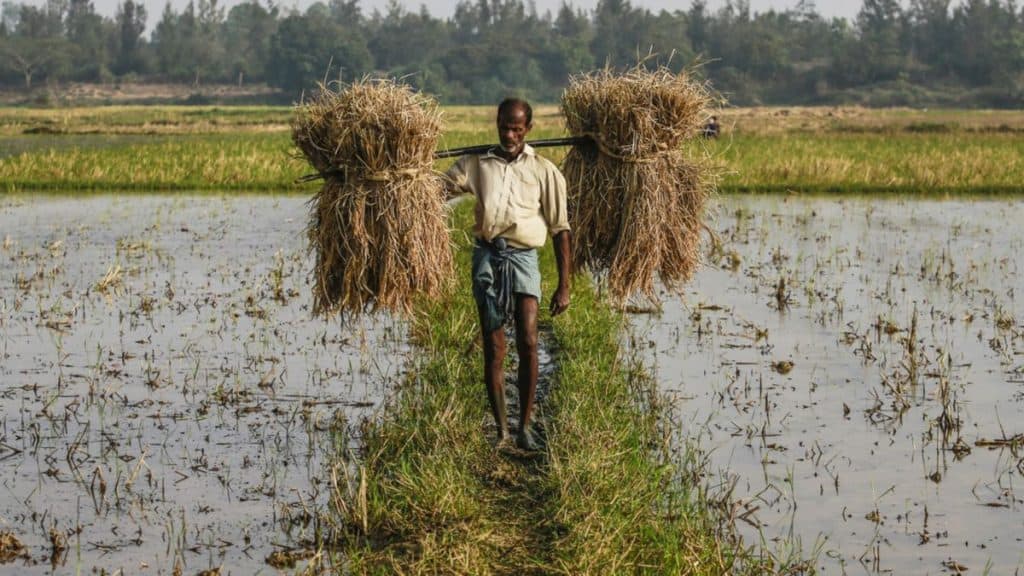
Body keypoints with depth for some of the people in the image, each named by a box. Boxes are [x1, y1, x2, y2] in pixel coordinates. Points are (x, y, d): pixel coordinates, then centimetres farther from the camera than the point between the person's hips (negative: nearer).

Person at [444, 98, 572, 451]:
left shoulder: (544, 171, 7)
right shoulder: (477, 163, 12)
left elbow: (560, 230, 7)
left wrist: (564, 286, 2)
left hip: (522, 256, -1)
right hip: (486, 254, 1)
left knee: (527, 342, -12)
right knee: (493, 349, 2)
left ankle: (525, 427, -1)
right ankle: (501, 431, 8)